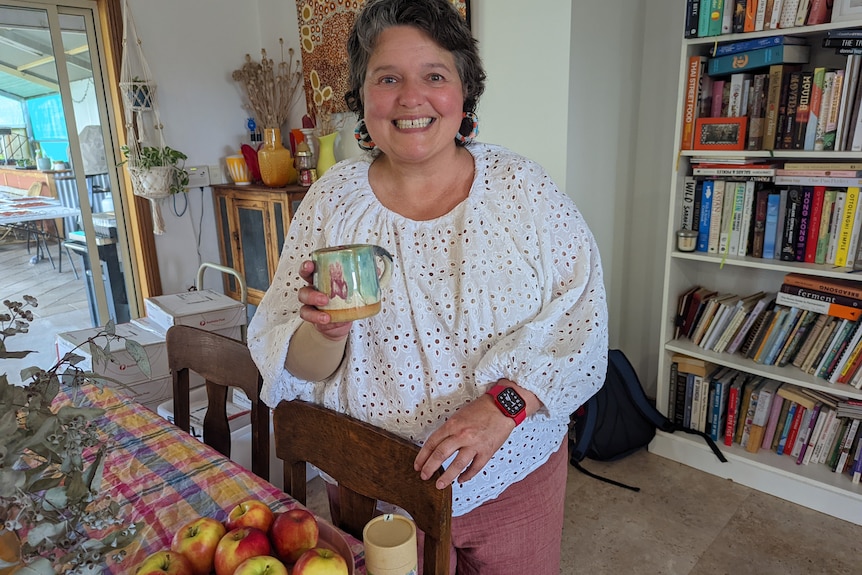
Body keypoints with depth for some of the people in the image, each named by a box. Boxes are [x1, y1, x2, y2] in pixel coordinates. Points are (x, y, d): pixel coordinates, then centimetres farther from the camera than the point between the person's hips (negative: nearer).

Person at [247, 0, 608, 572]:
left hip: (513, 478, 1)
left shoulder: (523, 187, -8)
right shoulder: (334, 199, -7)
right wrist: (326, 332, -27)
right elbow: (294, 366, -5)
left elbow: (580, 316, -12)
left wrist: (503, 402, -25)